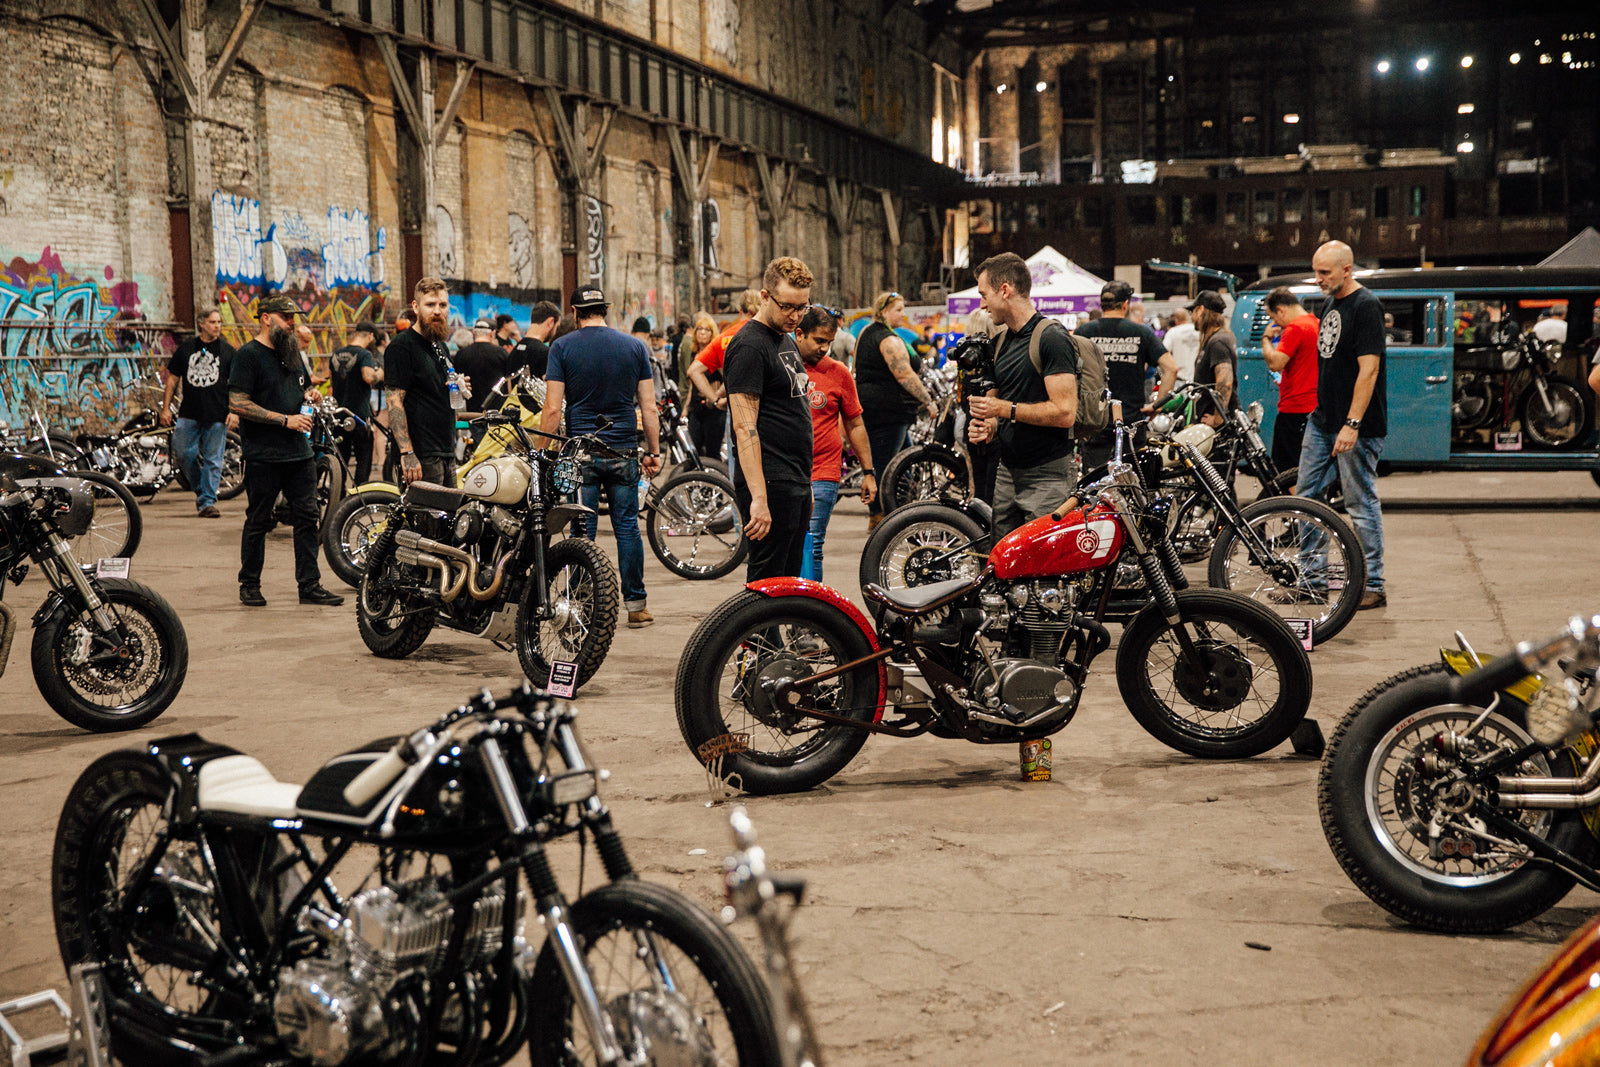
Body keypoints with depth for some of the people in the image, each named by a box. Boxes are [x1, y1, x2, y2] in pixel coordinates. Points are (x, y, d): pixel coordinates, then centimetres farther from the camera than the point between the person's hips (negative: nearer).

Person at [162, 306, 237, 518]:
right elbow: (172, 379, 13)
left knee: (212, 460, -2)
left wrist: (234, 411, -7)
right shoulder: (186, 348, 9)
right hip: (189, 413, 2)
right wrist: (166, 408, 7)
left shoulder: (227, 351, 5)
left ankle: (207, 502, 3)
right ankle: (201, 489, 18)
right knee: (183, 452, -3)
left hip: (217, 415, -2)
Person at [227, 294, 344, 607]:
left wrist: (309, 394, 5)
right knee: (258, 521, 3)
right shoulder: (248, 354, -8)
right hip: (263, 455, -7)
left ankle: (310, 585, 9)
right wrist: (286, 420, -18)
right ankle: (249, 585, 15)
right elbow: (237, 404, -15)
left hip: (299, 452, 7)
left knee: (307, 517, 4)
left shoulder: (292, 351, 16)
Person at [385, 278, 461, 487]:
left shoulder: (441, 347, 19)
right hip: (422, 457, -9)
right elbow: (394, 403, -16)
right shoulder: (401, 346, -8)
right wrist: (407, 453, -24)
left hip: (447, 454, 9)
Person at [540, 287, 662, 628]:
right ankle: (635, 604, 11)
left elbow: (553, 410, -7)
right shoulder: (634, 346, 4)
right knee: (627, 526, 8)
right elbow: (649, 407, 3)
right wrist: (653, 452, 10)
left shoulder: (562, 347, -2)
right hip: (623, 452, 2)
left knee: (583, 532, 3)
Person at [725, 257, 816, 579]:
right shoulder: (749, 345, -12)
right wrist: (759, 499, -25)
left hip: (797, 484, 10)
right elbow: (745, 427, -19)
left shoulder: (786, 340, 18)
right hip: (771, 485, -10)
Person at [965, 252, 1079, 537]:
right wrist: (989, 427, 4)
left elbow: (1065, 412, -20)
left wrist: (1005, 409, -16)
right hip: (1007, 473, 8)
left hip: (1047, 477, -8)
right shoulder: (1002, 342, 17)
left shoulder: (1052, 337, -12)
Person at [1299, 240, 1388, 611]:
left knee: (1362, 504, -3)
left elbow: (1369, 369, -20)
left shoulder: (1366, 306, -14)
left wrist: (1352, 424, -24)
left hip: (1356, 427, -9)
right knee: (1306, 497, 10)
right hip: (1322, 420, 9)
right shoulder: (1330, 304, 14)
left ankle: (1373, 587, 5)